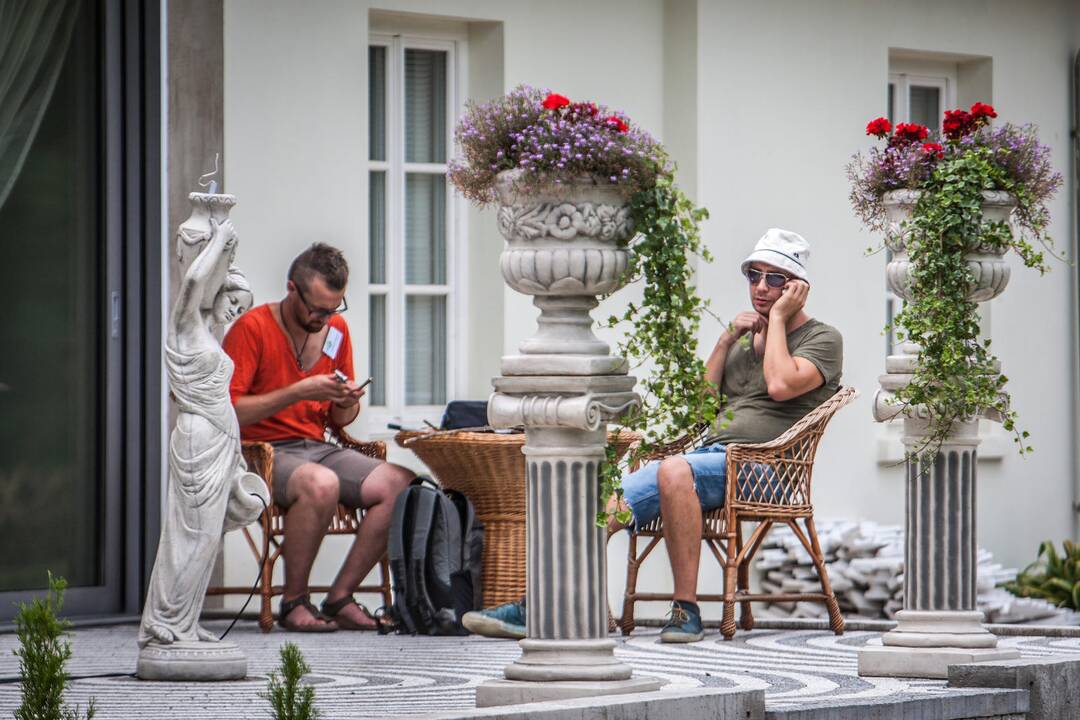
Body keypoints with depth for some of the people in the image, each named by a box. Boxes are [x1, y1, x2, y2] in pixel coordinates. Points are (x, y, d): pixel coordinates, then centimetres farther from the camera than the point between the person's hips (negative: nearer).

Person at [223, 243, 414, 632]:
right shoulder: (252, 328, -8)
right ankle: (294, 601, -20)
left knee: (400, 484, -18)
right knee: (320, 483, -38)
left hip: (318, 448, 7)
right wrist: (299, 392, -20)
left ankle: (339, 598, -13)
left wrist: (347, 403, -4)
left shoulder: (336, 329, 12)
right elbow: (228, 412, -17)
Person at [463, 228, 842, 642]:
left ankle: (686, 610, -37)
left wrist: (778, 317, -3)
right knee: (614, 502, -17)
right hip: (712, 453, 7)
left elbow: (781, 385, -14)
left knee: (675, 471, -38)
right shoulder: (746, 339, 30)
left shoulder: (823, 340, 7)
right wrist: (727, 339, 10)